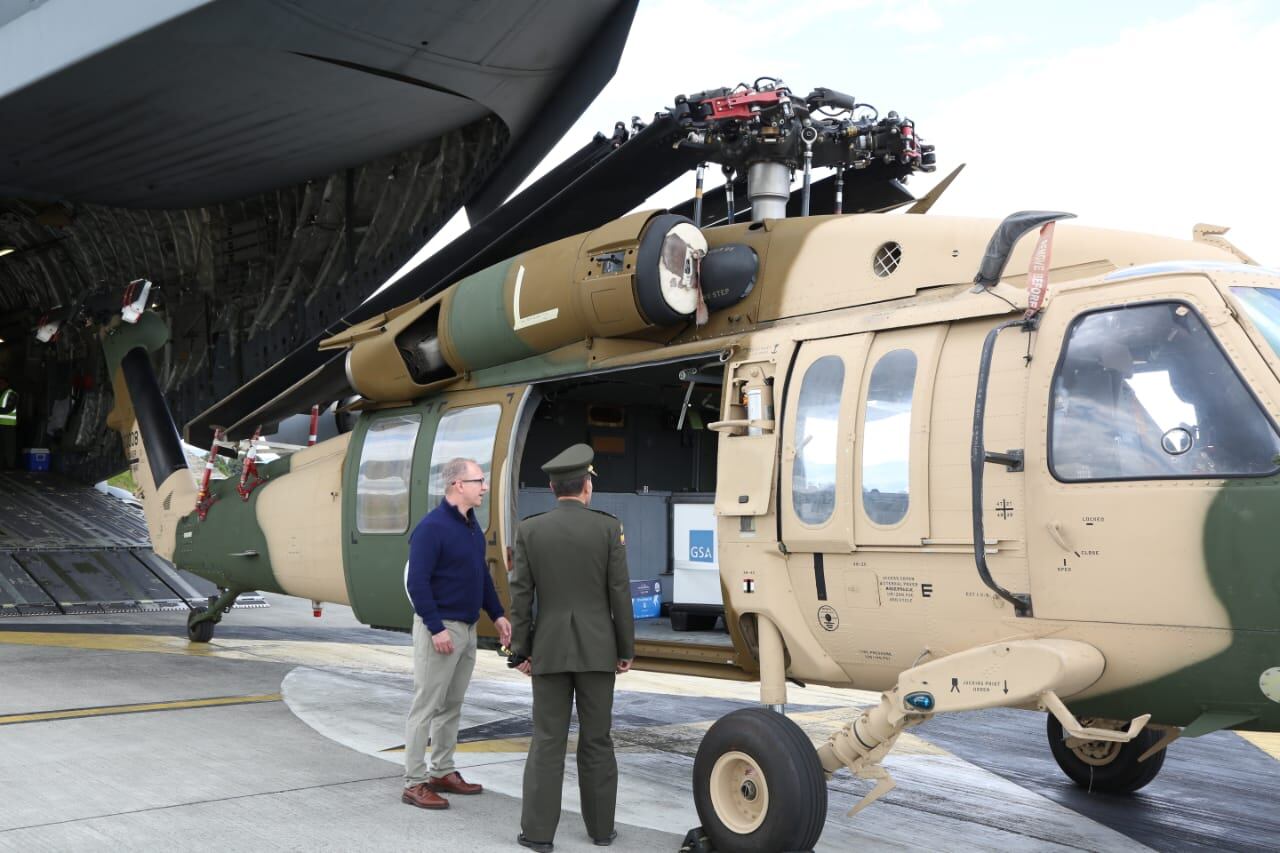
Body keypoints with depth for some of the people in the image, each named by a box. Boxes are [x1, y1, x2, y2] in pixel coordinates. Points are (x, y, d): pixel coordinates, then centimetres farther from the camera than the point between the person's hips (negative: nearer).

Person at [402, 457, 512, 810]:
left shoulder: (471, 525, 11)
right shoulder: (432, 527, -16)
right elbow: (417, 582, -19)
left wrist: (497, 614, 14)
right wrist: (437, 628, -22)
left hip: (467, 628, 9)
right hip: (440, 628, -8)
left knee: (452, 705, 15)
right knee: (427, 706, -2)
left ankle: (443, 772, 24)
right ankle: (415, 783, 4)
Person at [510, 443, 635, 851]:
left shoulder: (529, 530, -4)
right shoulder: (609, 528, -6)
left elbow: (520, 596, -4)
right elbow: (620, 594, -6)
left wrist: (520, 651, 4)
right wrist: (627, 649, 3)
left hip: (549, 648, 0)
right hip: (596, 648, 0)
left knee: (548, 740, 4)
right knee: (596, 739, 9)